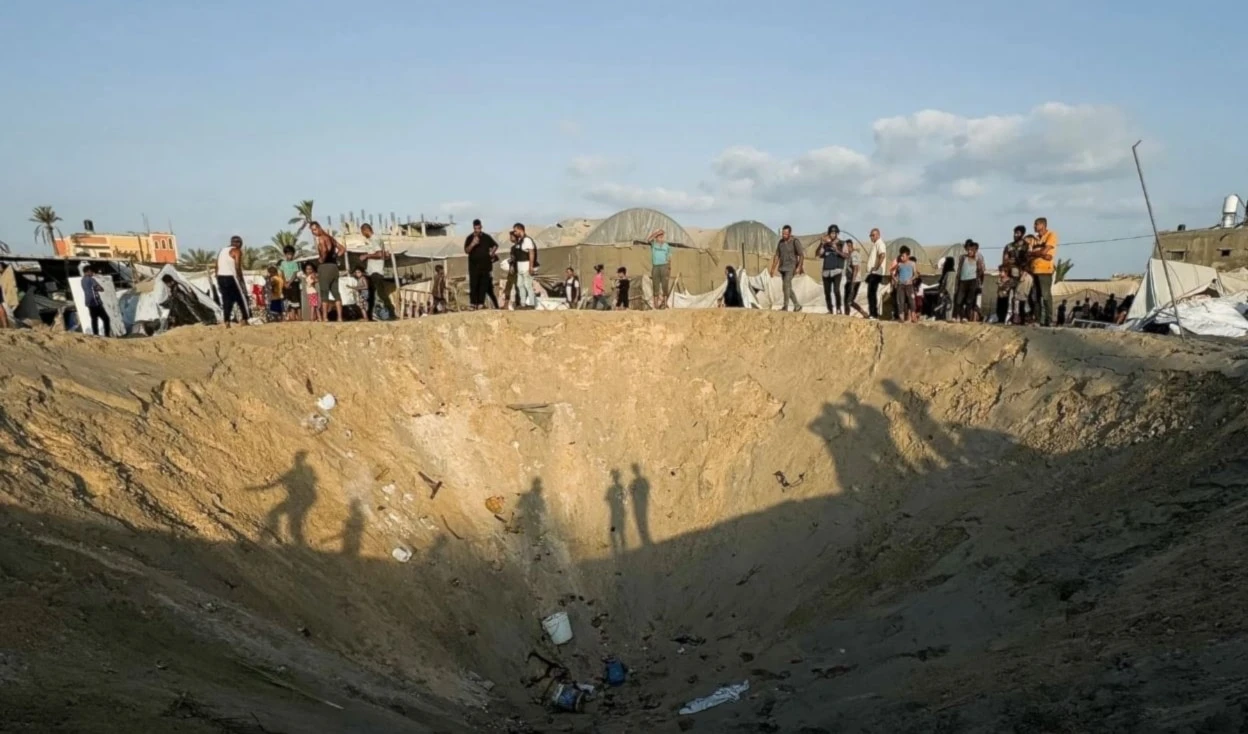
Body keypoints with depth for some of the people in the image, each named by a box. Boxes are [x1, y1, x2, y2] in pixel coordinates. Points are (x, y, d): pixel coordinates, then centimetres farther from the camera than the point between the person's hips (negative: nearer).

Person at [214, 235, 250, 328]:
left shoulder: (222, 251, 20)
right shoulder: (237, 251, -2)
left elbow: (216, 267, 16)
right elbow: (237, 267, -15)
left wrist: (219, 281, 18)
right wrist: (241, 279, -8)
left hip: (220, 277, 7)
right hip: (231, 277, -7)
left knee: (226, 300, 8)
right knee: (241, 299, 3)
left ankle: (227, 322, 3)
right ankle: (244, 320, 1)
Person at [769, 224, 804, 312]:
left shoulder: (795, 241, -10)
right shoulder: (780, 242, 7)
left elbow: (801, 255, -13)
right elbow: (777, 256, 10)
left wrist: (799, 267, -24)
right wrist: (773, 269, 6)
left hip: (791, 267, -7)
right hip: (783, 267, 7)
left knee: (786, 286, -18)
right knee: (788, 288, 10)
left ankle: (785, 307, -16)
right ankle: (797, 305, 22)